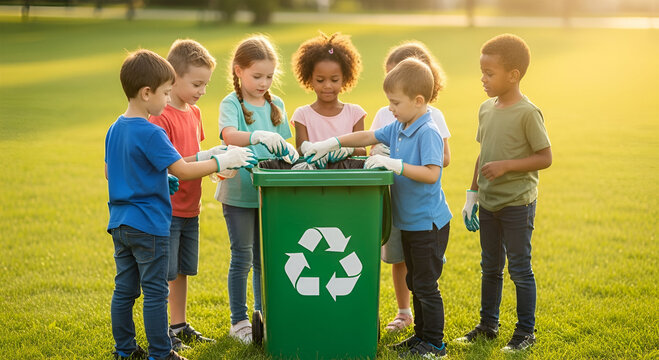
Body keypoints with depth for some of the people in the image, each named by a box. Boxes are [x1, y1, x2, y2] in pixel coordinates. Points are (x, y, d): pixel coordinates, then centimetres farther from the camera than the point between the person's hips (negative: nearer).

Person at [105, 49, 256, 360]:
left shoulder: (115, 129, 7)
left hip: (120, 224, 8)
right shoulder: (150, 133, -19)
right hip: (148, 225, -8)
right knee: (155, 292, 1)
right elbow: (184, 171, -21)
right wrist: (223, 161, -13)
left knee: (124, 289, 14)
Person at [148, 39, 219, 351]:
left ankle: (180, 326, 27)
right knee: (164, 274, -1)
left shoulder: (194, 112, 10)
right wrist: (203, 157, -25)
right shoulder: (161, 117, -16)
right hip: (167, 208, -8)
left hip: (189, 208, 8)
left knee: (183, 270, 16)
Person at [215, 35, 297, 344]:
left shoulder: (276, 105, 6)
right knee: (242, 257, 3)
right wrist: (259, 136, -46)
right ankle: (238, 321, 15)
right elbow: (229, 136, -29)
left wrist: (289, 152, -9)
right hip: (238, 193, -5)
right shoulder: (232, 103, -10)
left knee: (264, 257, 14)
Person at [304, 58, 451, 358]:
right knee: (414, 282, 17)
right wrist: (332, 143, 8)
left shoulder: (428, 133, -20)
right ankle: (421, 334, 29)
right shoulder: (398, 128, 7)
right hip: (409, 221, 9)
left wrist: (395, 164, -30)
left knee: (425, 284, -2)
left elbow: (432, 173, -28)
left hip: (428, 223, -9)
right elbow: (368, 137, 15)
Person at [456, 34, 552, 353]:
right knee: (490, 267, 17)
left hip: (517, 204, -7)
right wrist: (472, 196, 13)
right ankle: (488, 324, 30)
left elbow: (545, 158, -14)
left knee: (519, 269, 3)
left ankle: (526, 331, 16)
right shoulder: (486, 109, 6)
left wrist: (506, 165, -22)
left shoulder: (528, 113, -15)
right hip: (488, 204, 7)